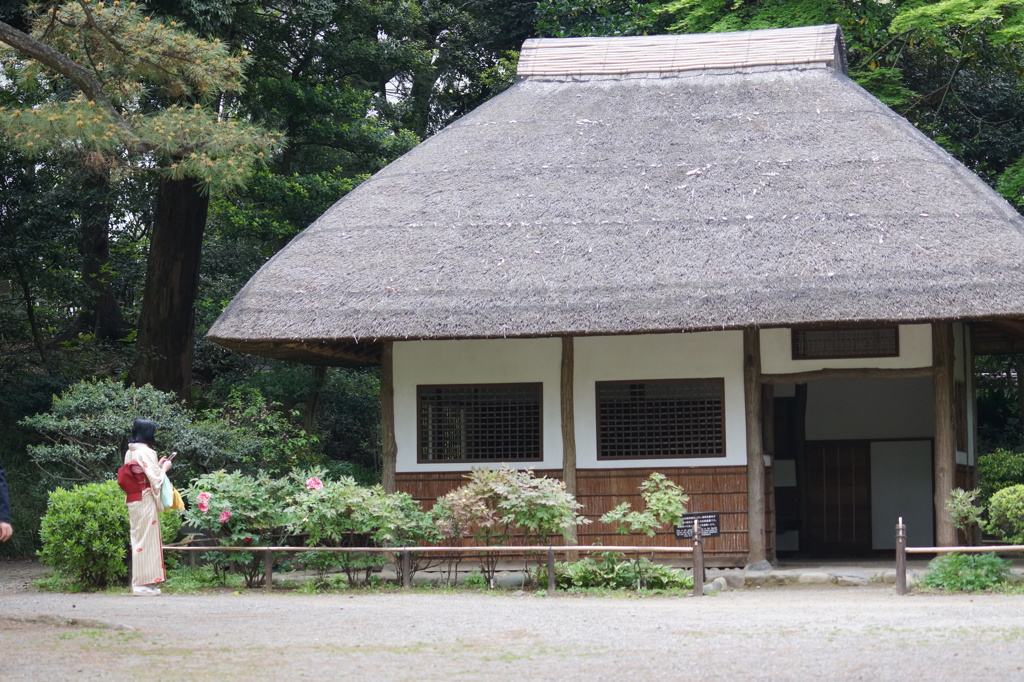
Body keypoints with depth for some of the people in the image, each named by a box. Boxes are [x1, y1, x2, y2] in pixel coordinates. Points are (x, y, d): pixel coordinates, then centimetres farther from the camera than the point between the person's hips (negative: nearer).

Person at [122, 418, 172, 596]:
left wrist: (158, 465, 18)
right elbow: (155, 478, -15)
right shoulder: (146, 452, -14)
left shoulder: (130, 452, 13)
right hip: (146, 500, -9)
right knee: (147, 539, -5)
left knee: (138, 538, 12)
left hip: (133, 501, 9)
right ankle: (144, 583, -6)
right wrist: (164, 467, 2)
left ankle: (138, 582, 15)